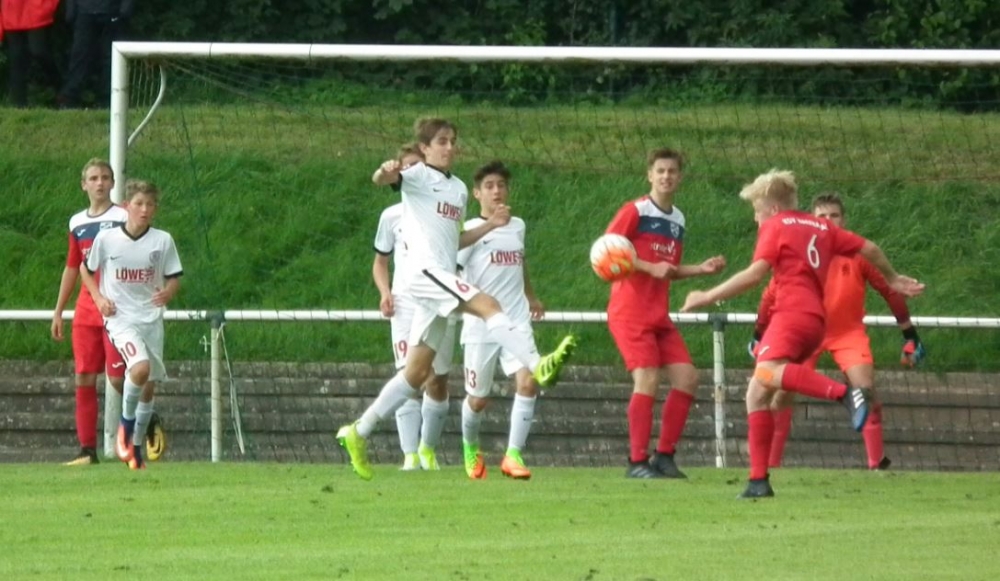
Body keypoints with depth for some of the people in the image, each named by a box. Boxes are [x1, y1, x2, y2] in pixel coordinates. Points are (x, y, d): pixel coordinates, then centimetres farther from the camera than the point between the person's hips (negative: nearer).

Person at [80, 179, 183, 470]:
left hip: (152, 318, 3)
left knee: (150, 384, 6)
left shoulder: (163, 241, -2)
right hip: (120, 318, -3)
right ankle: (126, 422, -3)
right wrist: (99, 298, -5)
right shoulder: (107, 238, -6)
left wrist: (167, 293, -17)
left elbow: (174, 278, 6)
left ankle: (136, 446, 25)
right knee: (141, 367, -28)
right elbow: (86, 269, 10)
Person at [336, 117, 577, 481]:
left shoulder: (458, 188, 22)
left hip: (444, 280, 8)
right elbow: (381, 181, -20)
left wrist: (489, 226, 16)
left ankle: (359, 433, 15)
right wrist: (384, 173, -43)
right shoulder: (418, 176, 0)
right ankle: (538, 366, -46)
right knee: (487, 305, -29)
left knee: (418, 372, 8)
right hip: (425, 272, -8)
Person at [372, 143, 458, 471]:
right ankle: (410, 455, -16)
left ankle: (428, 448, 22)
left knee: (437, 380, 5)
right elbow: (380, 262, 16)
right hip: (405, 304, -1)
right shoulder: (392, 216, 8)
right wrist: (384, 292, -3)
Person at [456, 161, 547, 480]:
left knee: (528, 382, -19)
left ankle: (513, 455, -15)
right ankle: (471, 449, 35)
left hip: (517, 322, 4)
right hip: (481, 326, -4)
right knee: (478, 399, 5)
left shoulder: (517, 226, 12)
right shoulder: (470, 230, -5)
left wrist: (531, 296, 41)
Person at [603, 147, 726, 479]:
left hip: (659, 315, 7)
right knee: (647, 378, -18)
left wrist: (702, 269, 9)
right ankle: (637, 462, -14)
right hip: (630, 311, -7)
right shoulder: (635, 212, -7)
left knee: (687, 378, -2)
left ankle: (664, 456, 7)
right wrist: (650, 267, -19)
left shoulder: (678, 220, 15)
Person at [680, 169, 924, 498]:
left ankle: (844, 393, -51)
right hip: (815, 320, 9)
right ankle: (758, 481, 4)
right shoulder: (821, 227, 25)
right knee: (757, 394, 10)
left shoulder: (775, 226, 5)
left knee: (766, 373, -35)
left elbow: (755, 274, -7)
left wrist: (708, 297, -2)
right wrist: (892, 279, 47)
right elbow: (868, 249, 30)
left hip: (792, 314, -9)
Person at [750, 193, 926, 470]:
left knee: (866, 388, -18)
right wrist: (758, 336, 5)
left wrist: (910, 336, -2)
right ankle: (770, 464, 4)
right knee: (783, 393, -6)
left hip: (848, 332, -1)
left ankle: (877, 463, -7)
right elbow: (773, 292, 1)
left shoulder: (858, 253, -10)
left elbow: (890, 290, -3)